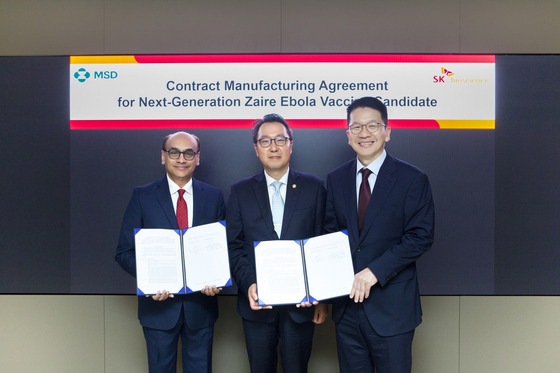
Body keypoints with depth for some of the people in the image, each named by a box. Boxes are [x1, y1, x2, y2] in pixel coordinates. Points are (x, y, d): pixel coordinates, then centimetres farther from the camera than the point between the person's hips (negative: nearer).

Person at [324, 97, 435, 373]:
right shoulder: (336, 179, 7)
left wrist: (375, 271, -20)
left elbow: (421, 236, -12)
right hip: (347, 304, 4)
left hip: (391, 306, -3)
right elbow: (330, 232, 9)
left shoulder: (412, 179, -6)